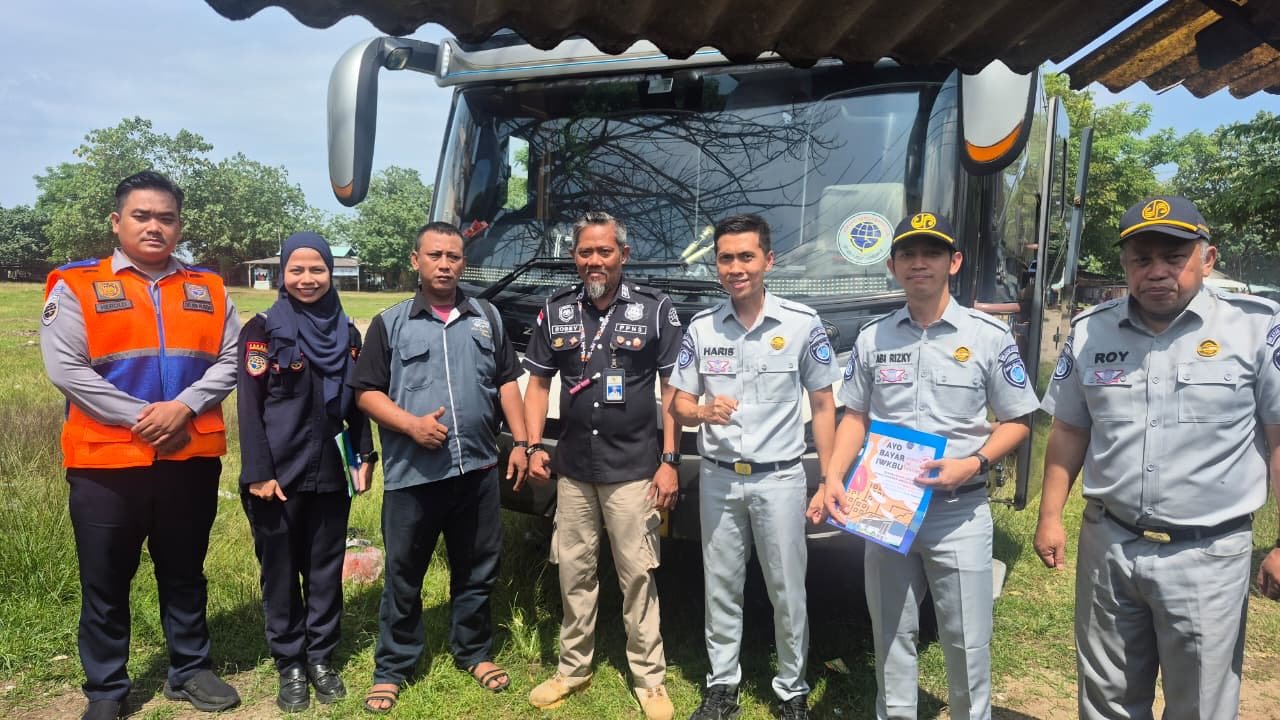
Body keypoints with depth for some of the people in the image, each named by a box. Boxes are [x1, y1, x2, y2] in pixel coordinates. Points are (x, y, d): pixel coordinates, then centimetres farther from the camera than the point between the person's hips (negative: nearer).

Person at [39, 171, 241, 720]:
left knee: (184, 572, 15)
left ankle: (190, 670, 29)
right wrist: (138, 416, -16)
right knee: (105, 582, 8)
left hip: (192, 457, 3)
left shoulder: (208, 290, 8)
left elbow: (228, 360, 2)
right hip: (106, 461, -2)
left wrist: (184, 406, -14)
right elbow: (65, 368, -10)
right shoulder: (76, 286, -1)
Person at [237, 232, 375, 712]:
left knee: (326, 570, 11)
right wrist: (258, 473, -13)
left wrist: (364, 456, 4)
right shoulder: (263, 330, -4)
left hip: (331, 472, 3)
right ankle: (289, 664, 22)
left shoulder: (346, 332, 8)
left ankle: (321, 658, 26)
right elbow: (249, 407, -8)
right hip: (279, 474, -3)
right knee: (281, 572, 8)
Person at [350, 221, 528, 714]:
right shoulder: (390, 323, 2)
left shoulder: (488, 318, 10)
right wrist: (412, 424, -15)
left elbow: (507, 384, 11)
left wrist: (520, 442, 3)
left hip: (478, 470, 2)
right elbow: (366, 392, 0)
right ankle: (392, 668, 23)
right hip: (411, 474, -2)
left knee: (477, 571, 14)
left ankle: (475, 653, 32)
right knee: (403, 577, 8)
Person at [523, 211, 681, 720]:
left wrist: (669, 461, -7)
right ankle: (573, 669, 29)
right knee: (574, 572, 13)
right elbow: (538, 383, 10)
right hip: (572, 468, 3)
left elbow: (672, 390, -3)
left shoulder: (656, 310, -4)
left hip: (634, 469, -3)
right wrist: (534, 446, -1)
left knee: (637, 575, 4)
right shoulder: (556, 311, 5)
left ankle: (649, 679, 18)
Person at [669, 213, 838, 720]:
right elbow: (679, 406, 5)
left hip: (780, 479, -2)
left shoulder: (803, 323, -5)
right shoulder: (701, 328, 1)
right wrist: (704, 411, -18)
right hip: (718, 478, 2)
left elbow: (822, 405, 1)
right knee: (721, 589, 12)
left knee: (788, 592, 8)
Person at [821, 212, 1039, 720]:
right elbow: (856, 416, 10)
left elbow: (1017, 421, 0)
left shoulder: (989, 335, -4)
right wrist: (834, 477, -5)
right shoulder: (871, 338, 4)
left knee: (966, 641, 7)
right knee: (891, 636, 16)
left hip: (959, 511, -3)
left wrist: (974, 463, -17)